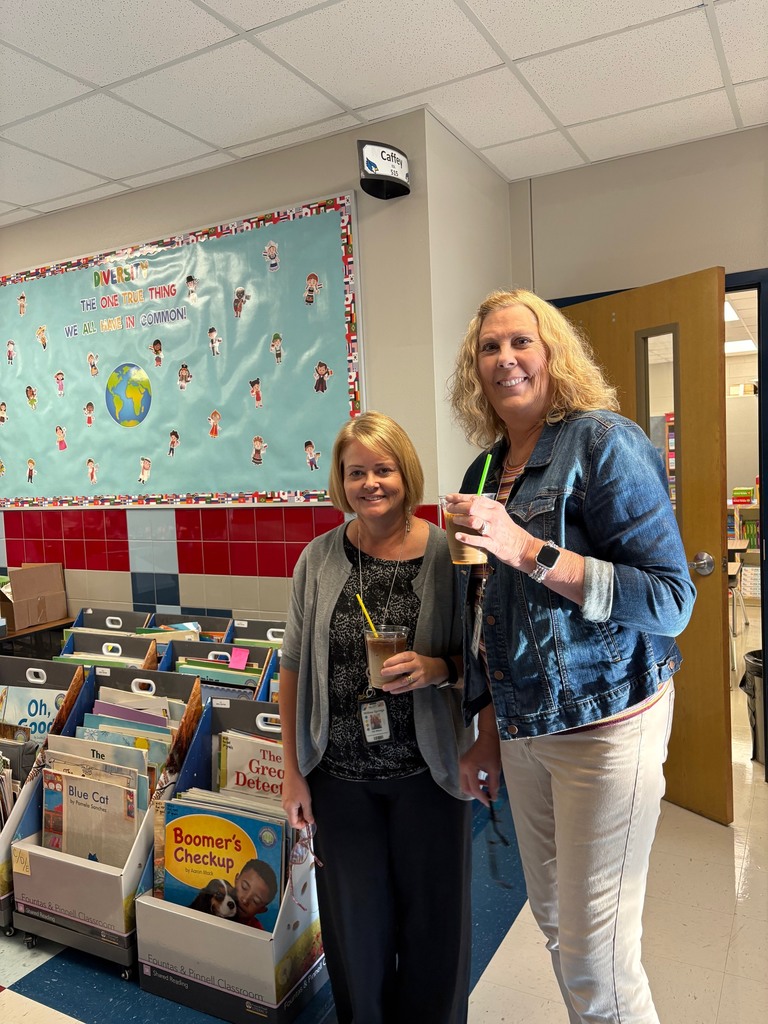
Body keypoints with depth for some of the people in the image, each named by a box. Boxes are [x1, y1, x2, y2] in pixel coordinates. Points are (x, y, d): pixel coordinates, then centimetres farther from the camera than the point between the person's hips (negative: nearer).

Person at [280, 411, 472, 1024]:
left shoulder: (447, 553, -9)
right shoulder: (319, 558, -3)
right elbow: (294, 667, 3)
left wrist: (435, 668, -21)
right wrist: (293, 771, 3)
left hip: (426, 771, -1)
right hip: (340, 773, 2)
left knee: (432, 915, 14)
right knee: (355, 921, 16)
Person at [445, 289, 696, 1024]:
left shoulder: (603, 442, -12)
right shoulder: (484, 472, 7)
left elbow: (671, 600, -19)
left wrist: (530, 550, -27)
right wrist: (488, 736, 14)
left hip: (604, 726, -6)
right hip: (522, 730, 6)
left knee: (595, 956, 3)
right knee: (553, 920, 19)